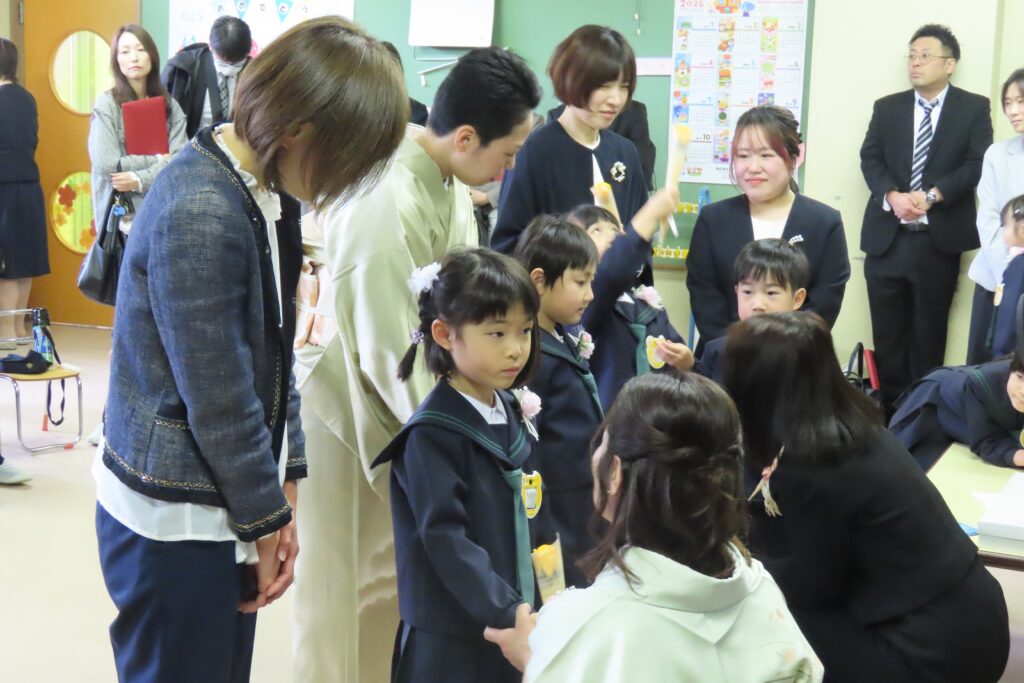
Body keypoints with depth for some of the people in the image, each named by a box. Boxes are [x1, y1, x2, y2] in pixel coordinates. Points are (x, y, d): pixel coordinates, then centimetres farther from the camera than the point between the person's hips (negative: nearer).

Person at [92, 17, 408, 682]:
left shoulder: (268, 190, 2)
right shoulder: (198, 213, -25)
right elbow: (219, 401, -20)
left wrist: (280, 486, 4)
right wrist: (267, 518, -9)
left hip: (223, 502, 8)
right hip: (174, 523, -8)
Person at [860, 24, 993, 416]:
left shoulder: (974, 108, 4)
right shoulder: (887, 107, 11)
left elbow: (978, 164, -6)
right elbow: (870, 158, 2)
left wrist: (932, 195, -18)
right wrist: (892, 196, -17)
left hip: (939, 239, -2)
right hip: (887, 237, 2)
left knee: (929, 333, 6)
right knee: (887, 332, 7)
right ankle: (888, 407, 17)